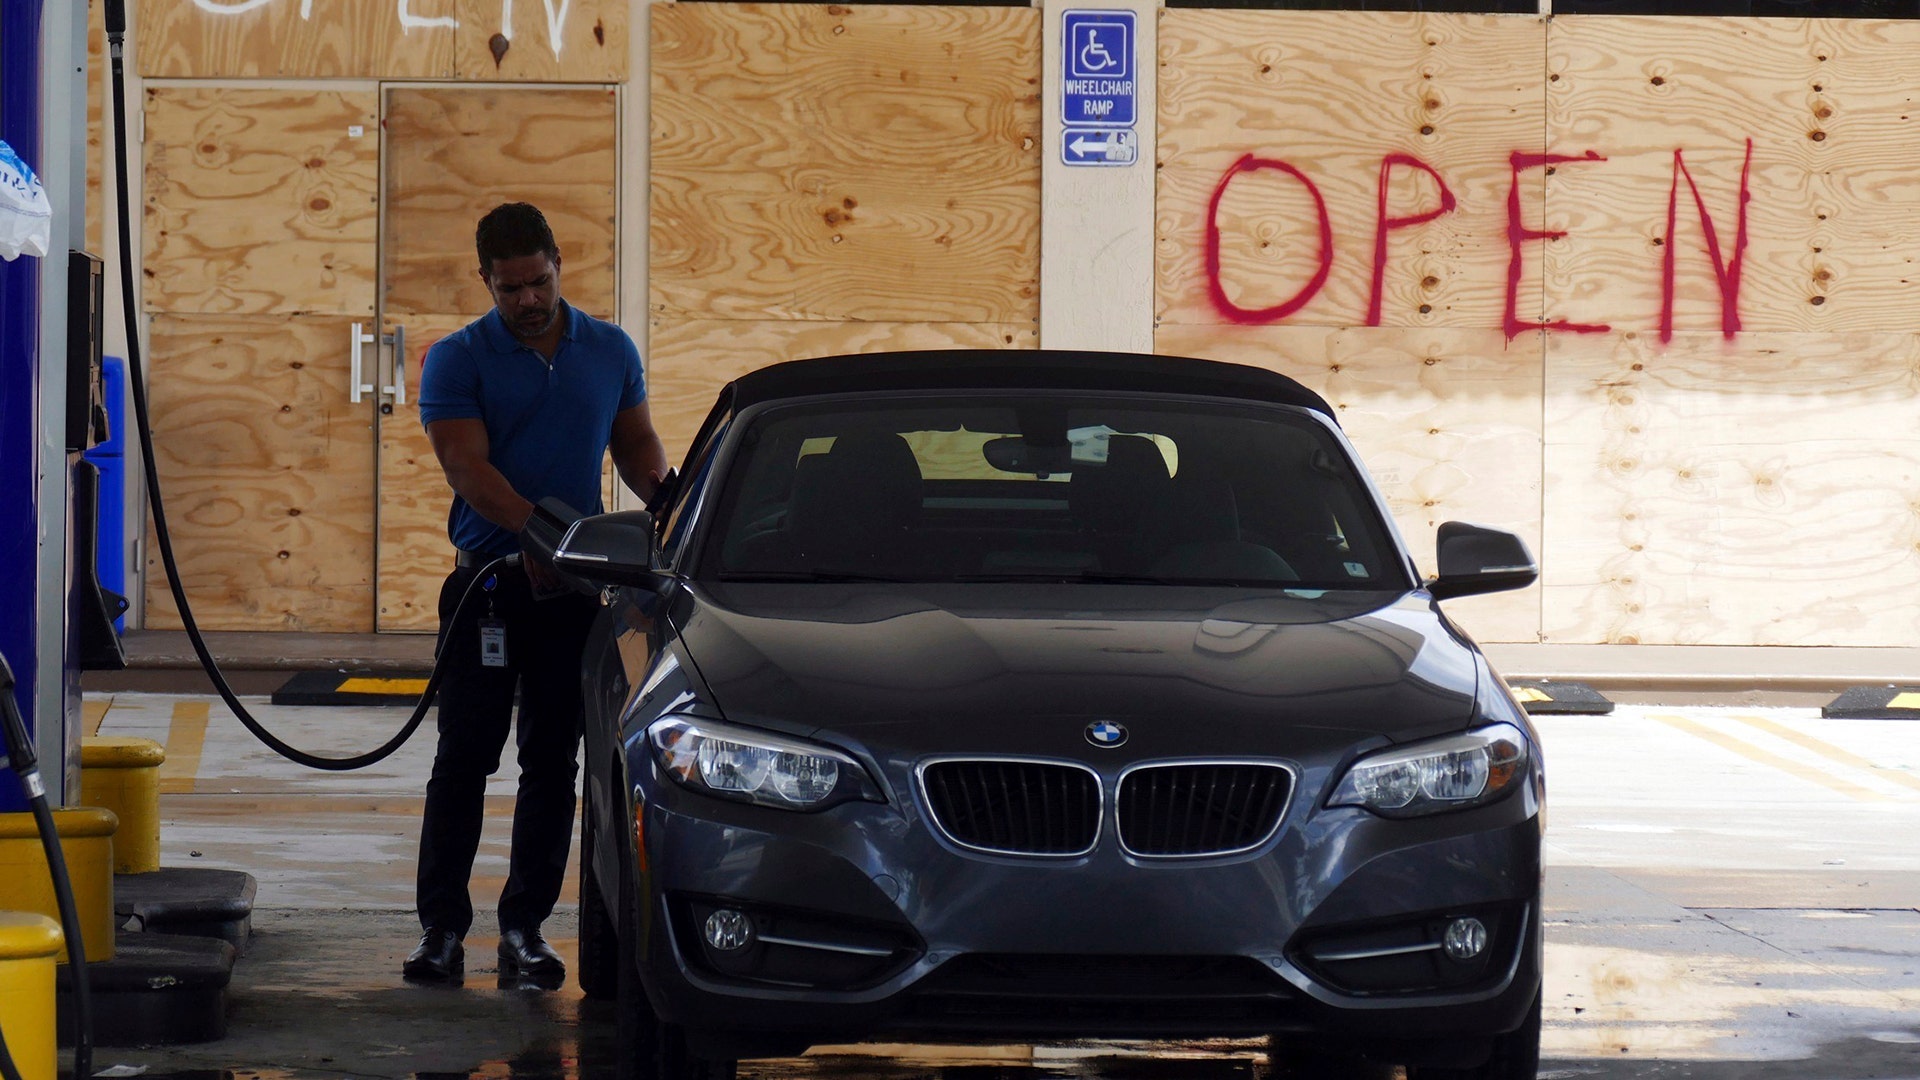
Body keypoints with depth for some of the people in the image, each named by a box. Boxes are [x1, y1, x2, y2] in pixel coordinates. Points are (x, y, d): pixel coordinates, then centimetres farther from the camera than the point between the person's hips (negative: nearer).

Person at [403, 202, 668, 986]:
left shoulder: (611, 352, 9)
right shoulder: (458, 361, -2)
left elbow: (638, 447, 18)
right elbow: (467, 466, -13)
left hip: (573, 586, 3)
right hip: (488, 583, -3)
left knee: (552, 763, 5)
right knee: (464, 759, -3)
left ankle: (525, 928, 11)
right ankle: (441, 927, 2)